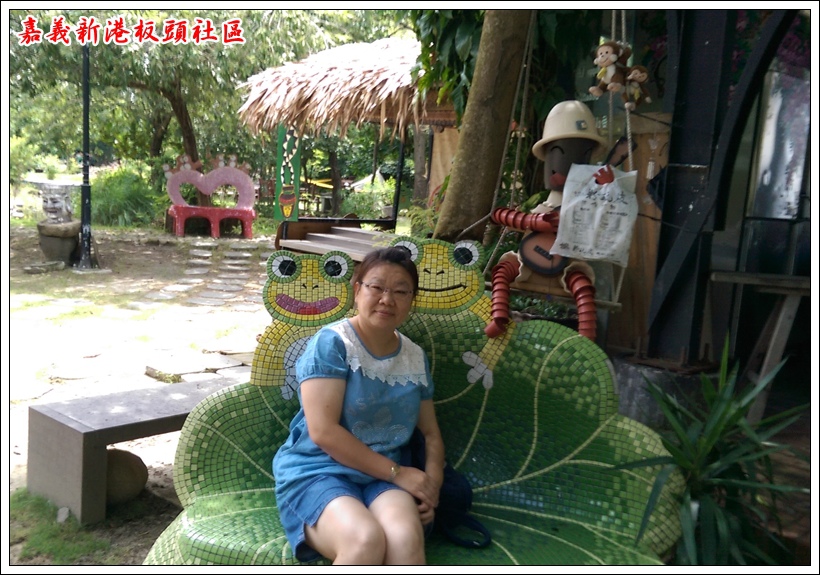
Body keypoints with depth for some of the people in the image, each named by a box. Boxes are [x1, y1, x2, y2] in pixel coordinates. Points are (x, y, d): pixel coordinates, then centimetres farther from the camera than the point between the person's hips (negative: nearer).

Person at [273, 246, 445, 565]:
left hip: (384, 477, 4)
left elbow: (431, 433, 14)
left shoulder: (416, 357, 10)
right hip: (316, 470, -4)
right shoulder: (331, 342, -8)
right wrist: (397, 472, -14)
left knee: (406, 538, -30)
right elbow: (323, 431, -15)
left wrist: (432, 482, -7)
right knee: (366, 540, -35)